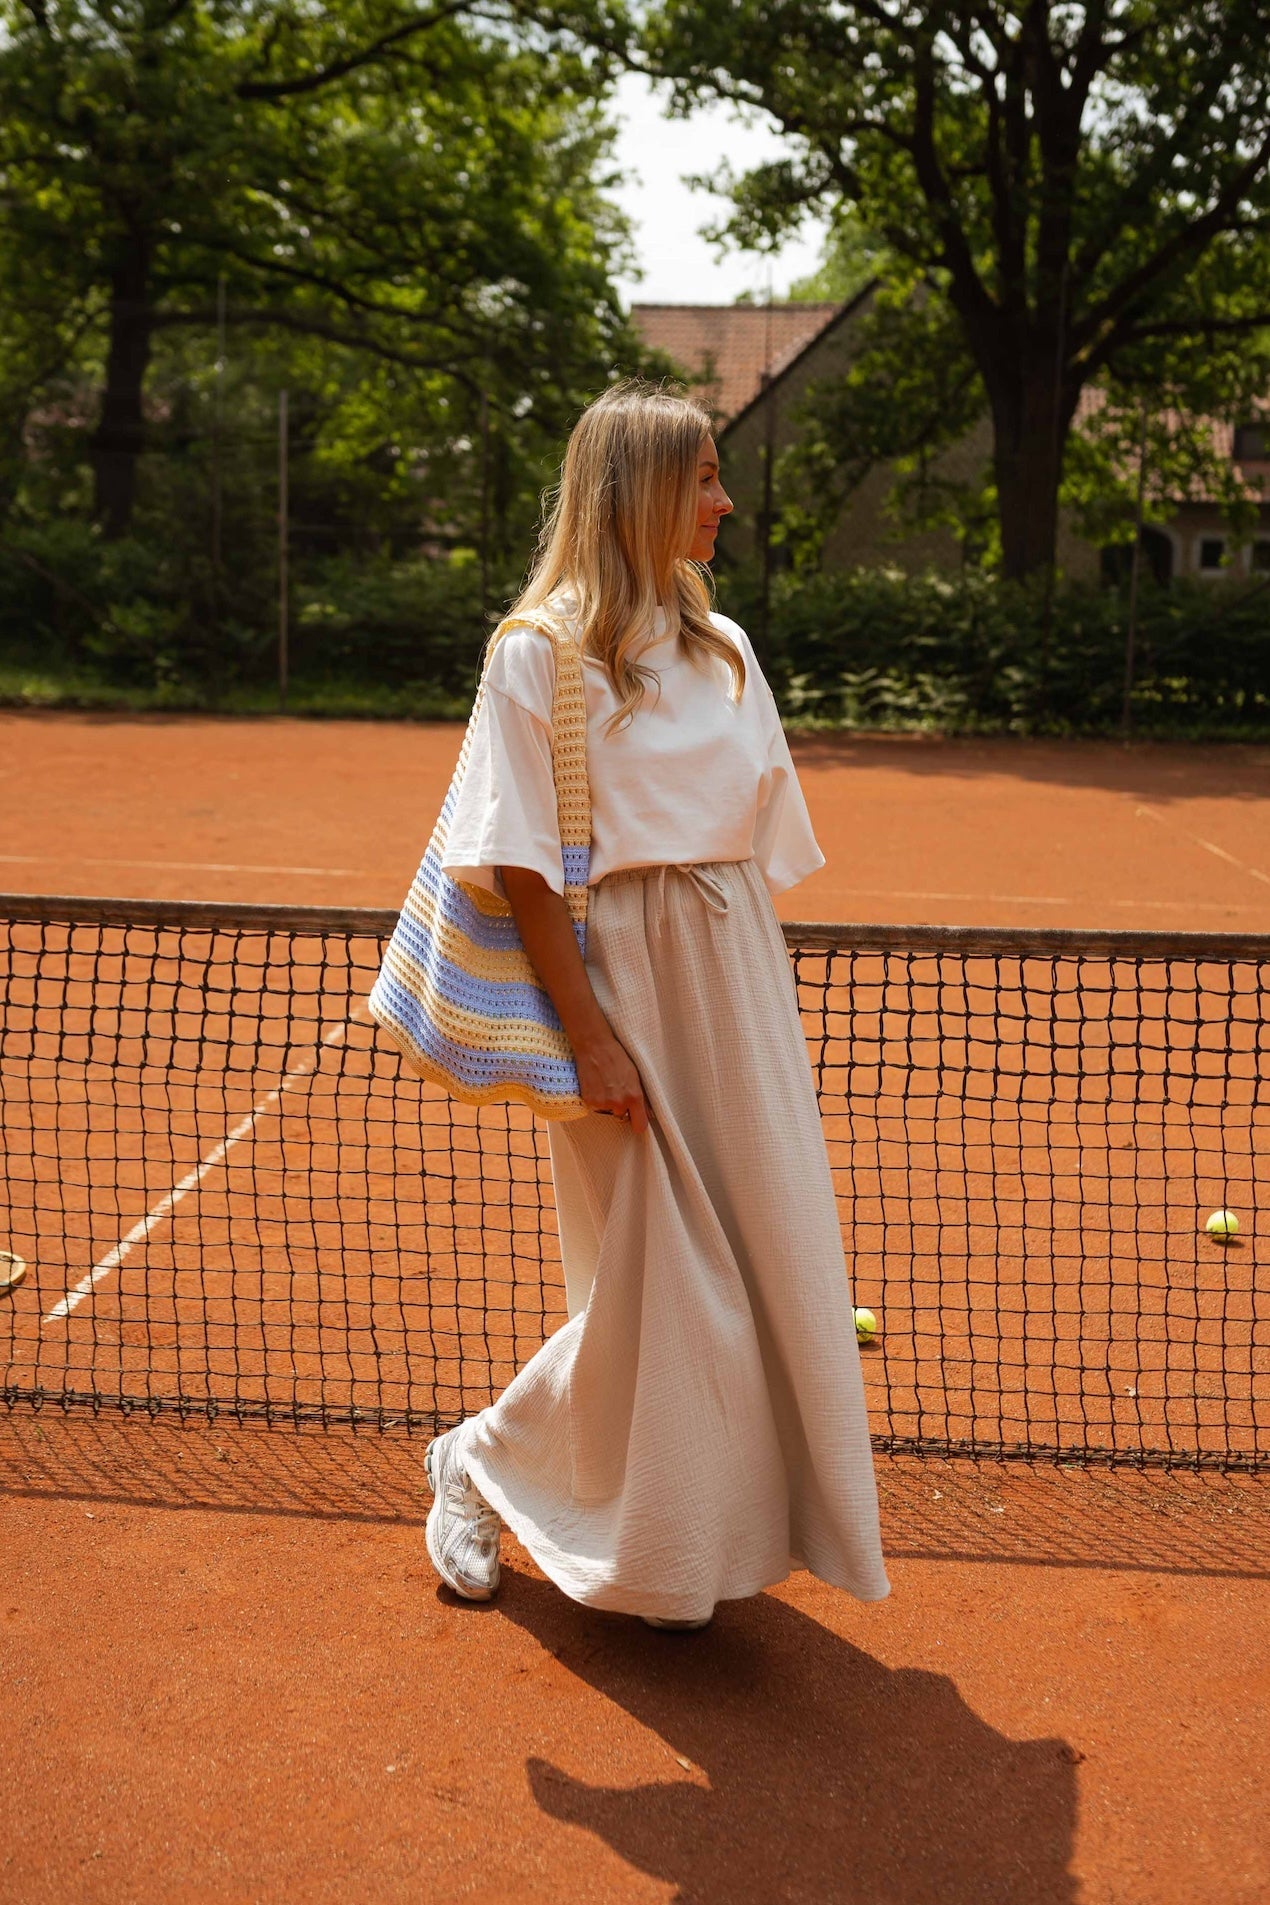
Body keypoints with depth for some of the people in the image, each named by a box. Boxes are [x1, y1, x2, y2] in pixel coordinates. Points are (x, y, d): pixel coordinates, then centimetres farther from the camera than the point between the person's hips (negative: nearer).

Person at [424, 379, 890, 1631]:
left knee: (769, 1267, 8)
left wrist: (759, 1001, 8)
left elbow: (763, 844, 13)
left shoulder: (722, 647, 11)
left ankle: (702, 1531, 27)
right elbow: (520, 864, -12)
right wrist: (587, 1035, -16)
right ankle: (481, 1465, 26)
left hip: (740, 980, 7)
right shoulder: (540, 650, -9)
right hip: (624, 975, -6)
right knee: (651, 1283, 0)